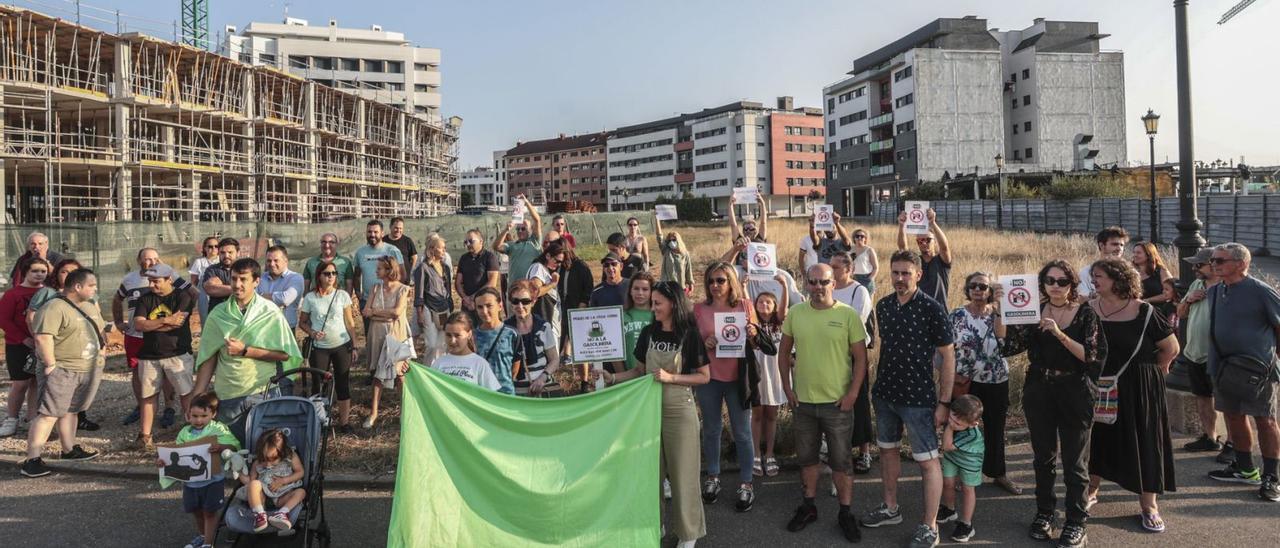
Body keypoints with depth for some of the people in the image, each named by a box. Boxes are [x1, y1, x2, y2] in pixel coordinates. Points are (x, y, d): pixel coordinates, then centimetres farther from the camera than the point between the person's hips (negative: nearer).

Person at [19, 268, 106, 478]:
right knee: (49, 414, -10)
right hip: (62, 371, -8)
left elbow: (100, 330, 26)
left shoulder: (90, 306, 13)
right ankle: (32, 460, -9)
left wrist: (100, 351, 16)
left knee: (70, 411, 18)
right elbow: (43, 337, -24)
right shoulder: (54, 308, -16)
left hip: (88, 370, 8)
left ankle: (69, 450, 27)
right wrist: (50, 364, -23)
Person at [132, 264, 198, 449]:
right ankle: (145, 434, 16)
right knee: (148, 395, 9)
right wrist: (165, 320, -17)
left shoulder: (183, 296, -5)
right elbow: (138, 324, -7)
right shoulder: (145, 299, 7)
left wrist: (150, 325, -7)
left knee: (187, 394, 0)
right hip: (149, 356, 4)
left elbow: (177, 323, -17)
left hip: (178, 354, -4)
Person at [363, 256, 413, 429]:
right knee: (377, 372, 5)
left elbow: (397, 312, -18)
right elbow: (366, 312, -4)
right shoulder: (375, 288, 6)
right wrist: (388, 315, -13)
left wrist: (375, 311, -9)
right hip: (378, 335, 3)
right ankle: (374, 411, 10)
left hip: (397, 335, -3)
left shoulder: (403, 289, -5)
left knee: (399, 372, 0)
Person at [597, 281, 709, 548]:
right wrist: (612, 378, -5)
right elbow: (639, 370, 9)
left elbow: (704, 376, -8)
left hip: (679, 411, -4)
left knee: (682, 473, 4)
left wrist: (671, 377, -19)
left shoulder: (689, 335, -10)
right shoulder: (648, 333, 3)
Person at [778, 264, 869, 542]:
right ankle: (808, 506, 33)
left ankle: (845, 513, 22)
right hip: (802, 401, 3)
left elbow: (860, 358, -6)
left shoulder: (848, 315, -9)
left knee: (841, 460, 7)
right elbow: (784, 352, 8)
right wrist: (787, 388, 3)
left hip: (837, 402, -3)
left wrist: (852, 393, -11)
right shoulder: (795, 313, -1)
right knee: (807, 457, 16)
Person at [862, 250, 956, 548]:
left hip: (918, 397, -6)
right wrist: (878, 384, 14)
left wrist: (944, 402, -12)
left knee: (928, 461, 0)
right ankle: (891, 508, 35)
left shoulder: (932, 308, -14)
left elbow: (948, 356, -11)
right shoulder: (883, 306, 3)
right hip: (885, 392, 6)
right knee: (887, 449, 18)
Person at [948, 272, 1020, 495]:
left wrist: (998, 313, -21)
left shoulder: (997, 315, 0)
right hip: (964, 382, -1)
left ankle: (999, 473, 27)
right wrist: (956, 377, -5)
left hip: (997, 382, 1)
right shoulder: (957, 315, -2)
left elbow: (1002, 343, -16)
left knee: (996, 428, 12)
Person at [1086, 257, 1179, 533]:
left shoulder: (1143, 312, -13)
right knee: (1098, 436, 14)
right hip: (1098, 385, 3)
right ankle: (1091, 489, 32)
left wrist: (1153, 369, 8)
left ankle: (1149, 505, 18)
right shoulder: (1089, 308, -5)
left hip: (1138, 388, -3)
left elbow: (1171, 347, -4)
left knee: (1142, 441, 5)